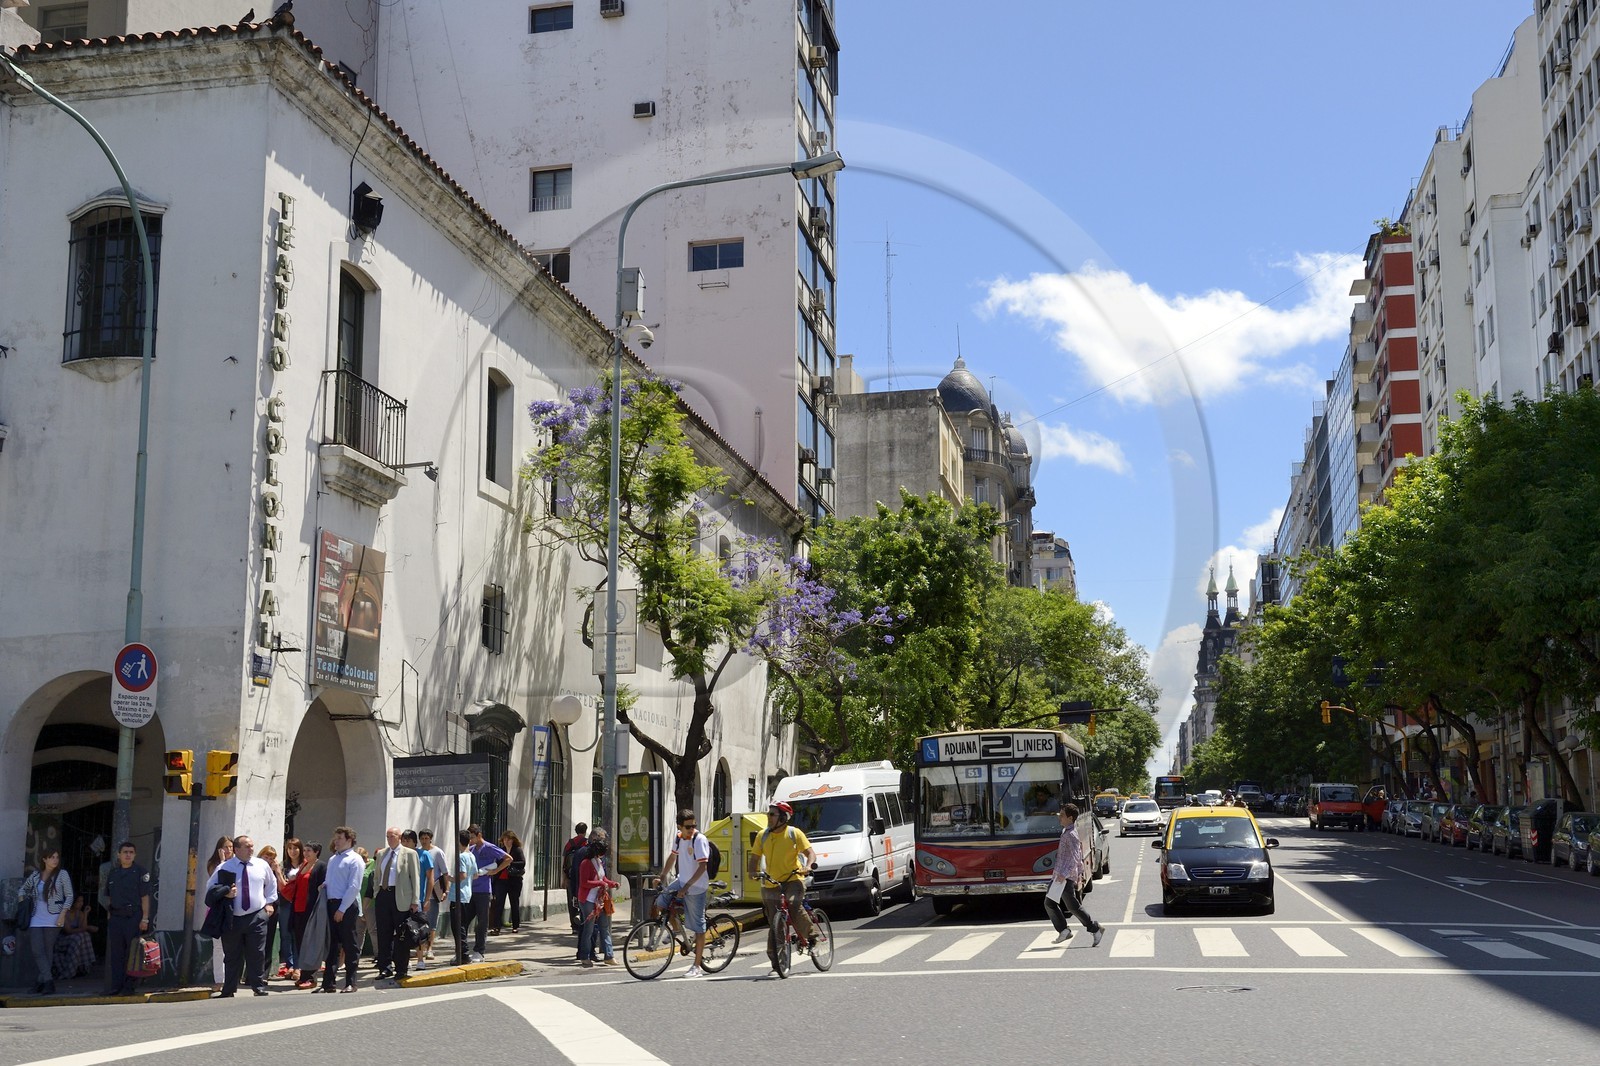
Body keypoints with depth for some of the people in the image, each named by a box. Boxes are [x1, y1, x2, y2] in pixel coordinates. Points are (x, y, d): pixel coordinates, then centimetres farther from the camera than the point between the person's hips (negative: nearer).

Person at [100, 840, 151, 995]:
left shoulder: (141, 872, -2)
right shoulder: (112, 872, 13)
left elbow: (145, 897, -5)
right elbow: (109, 897, 18)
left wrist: (145, 918, -11)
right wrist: (109, 914, 9)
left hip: (133, 917, -4)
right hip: (115, 917, 5)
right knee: (114, 953, 2)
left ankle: (128, 987, 3)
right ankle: (113, 987, 6)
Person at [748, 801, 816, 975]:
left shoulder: (794, 833, -2)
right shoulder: (763, 835, 8)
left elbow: (810, 852, -4)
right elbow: (754, 857, 12)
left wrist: (808, 866, -25)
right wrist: (752, 870, -9)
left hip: (793, 879, -3)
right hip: (771, 883, 4)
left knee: (794, 906, -29)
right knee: (775, 925, 2)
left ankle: (811, 935, -2)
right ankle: (777, 964, 9)